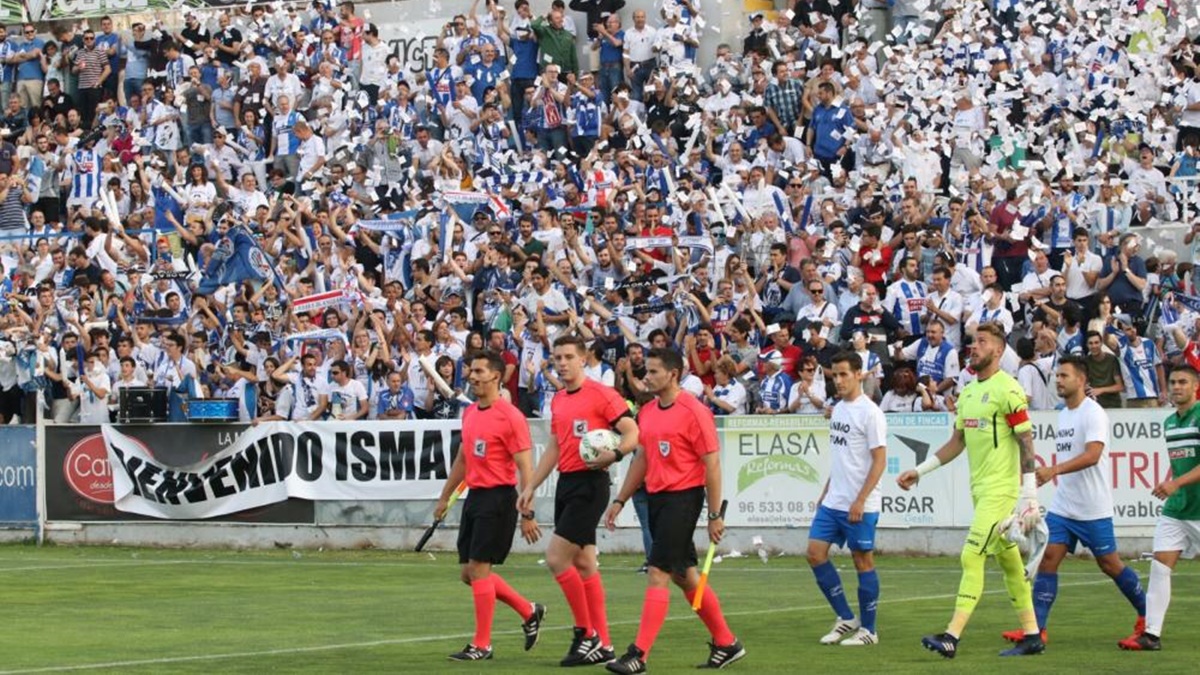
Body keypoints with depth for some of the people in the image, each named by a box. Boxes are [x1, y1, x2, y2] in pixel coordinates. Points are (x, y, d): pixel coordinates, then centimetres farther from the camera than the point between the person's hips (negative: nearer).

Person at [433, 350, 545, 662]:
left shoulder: (510, 416, -13)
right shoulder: (470, 413, 12)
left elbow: (525, 467, -14)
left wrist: (527, 514, -18)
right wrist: (445, 497, 27)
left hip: (498, 498, -8)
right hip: (474, 496, 8)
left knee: (478, 568, -9)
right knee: (469, 573, 9)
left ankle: (481, 644, 0)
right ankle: (529, 612, 26)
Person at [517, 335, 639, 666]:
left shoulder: (601, 394, -10)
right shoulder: (558, 400, 15)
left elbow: (632, 433, -13)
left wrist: (613, 454, -31)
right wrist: (530, 487, 19)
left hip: (590, 483, -8)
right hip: (566, 482, 8)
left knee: (556, 558, -13)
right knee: (583, 563, 8)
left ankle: (586, 632, -2)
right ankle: (602, 644, 13)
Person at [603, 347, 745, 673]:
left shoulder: (694, 412, -13)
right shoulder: (647, 412, 10)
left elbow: (712, 464, -12)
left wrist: (715, 515, -14)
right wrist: (620, 501, 17)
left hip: (683, 497, -8)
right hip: (657, 497, 8)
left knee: (657, 574, -12)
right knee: (685, 576, 13)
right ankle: (726, 643, 26)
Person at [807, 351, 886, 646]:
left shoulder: (869, 412, -12)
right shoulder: (838, 409, 13)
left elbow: (879, 460, -14)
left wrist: (860, 500, -19)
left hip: (859, 505, -8)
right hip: (833, 501, 8)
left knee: (863, 561, 0)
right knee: (815, 553, 2)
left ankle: (868, 630, 9)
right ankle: (846, 619, 11)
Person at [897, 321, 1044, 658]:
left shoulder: (1007, 390, -12)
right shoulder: (968, 392, 14)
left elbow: (1026, 442, -14)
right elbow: (957, 441, 21)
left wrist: (1029, 495, -19)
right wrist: (920, 471, 17)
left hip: (1001, 489, -9)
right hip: (981, 489, 9)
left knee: (972, 555, -14)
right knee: (1009, 560, 11)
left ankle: (952, 636, -17)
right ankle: (1032, 636, 17)